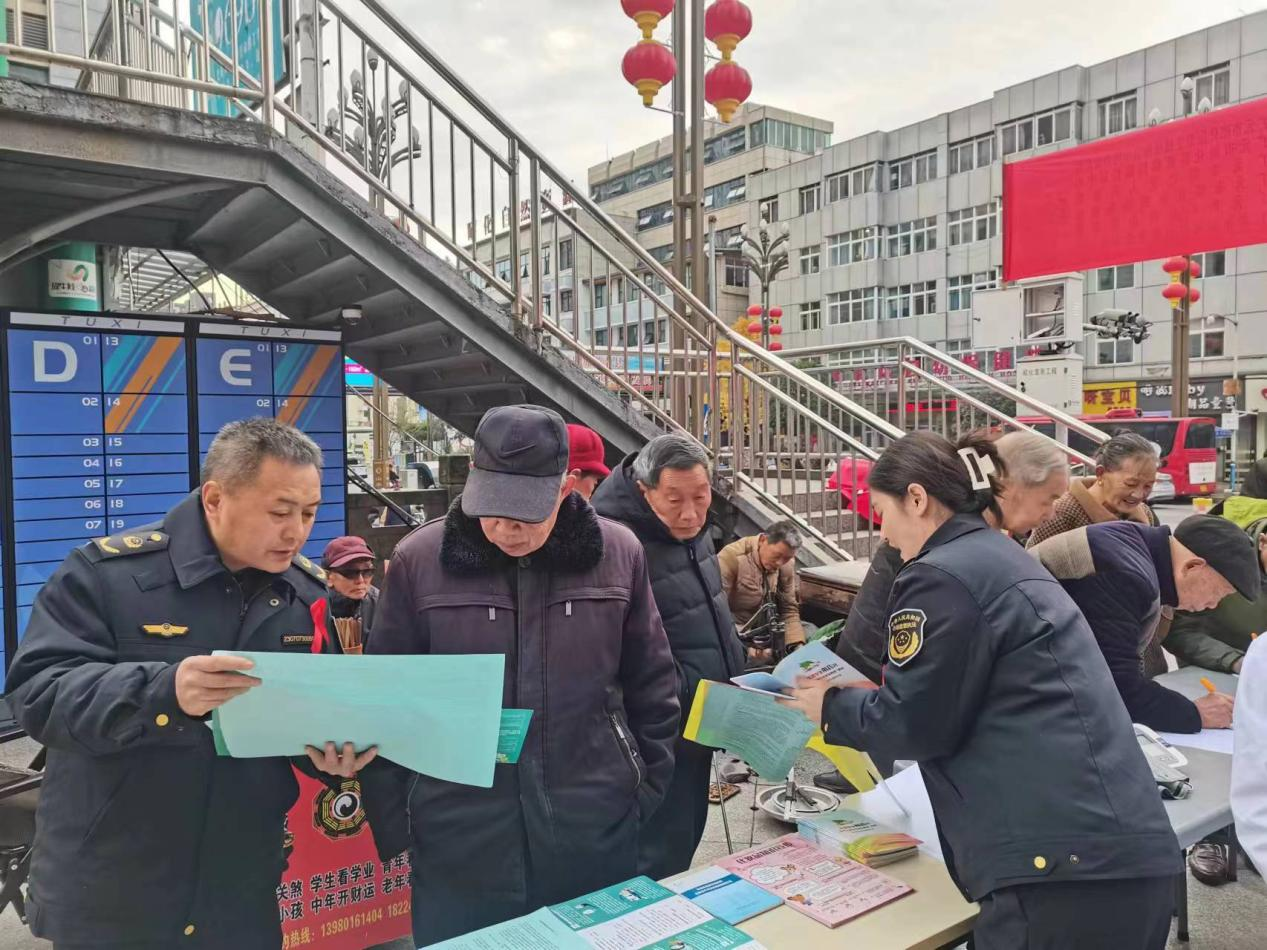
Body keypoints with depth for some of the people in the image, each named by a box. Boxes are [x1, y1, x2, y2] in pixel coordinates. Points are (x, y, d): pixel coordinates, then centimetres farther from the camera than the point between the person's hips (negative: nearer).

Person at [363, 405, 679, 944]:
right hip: (457, 847, 0)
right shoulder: (419, 561, -7)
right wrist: (393, 826, 2)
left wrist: (645, 796, 6)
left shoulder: (618, 554, -4)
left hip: (598, 836, 1)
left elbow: (651, 687, 6)